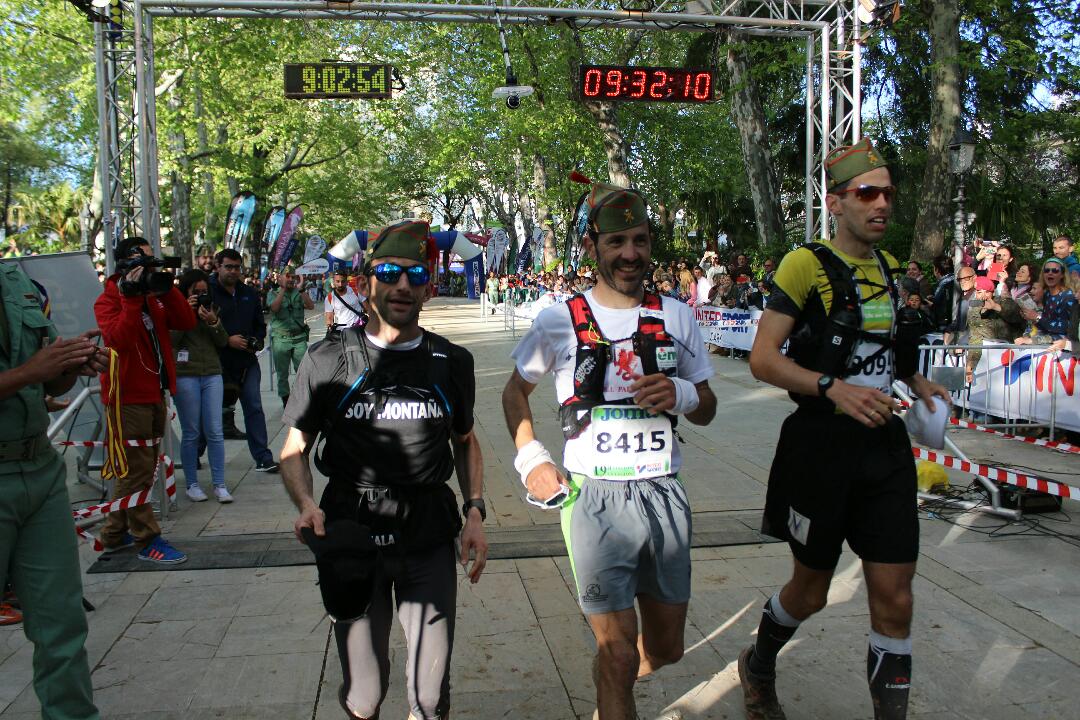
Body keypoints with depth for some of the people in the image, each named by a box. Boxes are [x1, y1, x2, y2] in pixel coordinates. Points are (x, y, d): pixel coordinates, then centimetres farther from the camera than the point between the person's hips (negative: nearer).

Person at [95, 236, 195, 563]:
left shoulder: (154, 297, 13)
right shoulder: (108, 301, -6)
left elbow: (186, 322, -1)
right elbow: (119, 339, -24)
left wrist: (167, 289, -9)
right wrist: (132, 298, -25)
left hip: (155, 393, 8)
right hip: (128, 397, -8)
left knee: (134, 469, 15)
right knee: (136, 469, -5)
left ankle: (115, 534, 26)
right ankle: (147, 539, 0)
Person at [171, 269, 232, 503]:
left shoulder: (211, 308, 13)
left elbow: (223, 342, 8)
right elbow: (170, 340, -10)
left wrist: (213, 322, -9)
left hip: (212, 375, 3)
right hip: (185, 376, -3)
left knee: (214, 431, 0)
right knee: (191, 433, 2)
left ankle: (219, 484, 6)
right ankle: (192, 484, 13)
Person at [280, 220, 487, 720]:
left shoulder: (452, 363, 3)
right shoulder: (328, 361, -3)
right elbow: (294, 450, 4)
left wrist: (475, 513, 2)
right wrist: (307, 505, -16)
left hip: (429, 542, 1)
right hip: (352, 538, -1)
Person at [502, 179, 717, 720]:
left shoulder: (676, 316, 6)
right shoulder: (559, 320, -1)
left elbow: (707, 409, 12)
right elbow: (514, 392, 12)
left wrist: (679, 395, -11)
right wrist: (530, 460, -1)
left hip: (664, 494, 3)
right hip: (593, 498, -3)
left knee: (665, 648, 17)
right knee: (619, 653, -2)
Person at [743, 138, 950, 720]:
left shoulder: (889, 268, 11)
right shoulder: (806, 265, -10)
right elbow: (762, 358, -16)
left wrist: (916, 381, 10)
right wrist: (834, 388, -29)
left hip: (884, 447, 5)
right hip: (821, 447, -5)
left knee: (894, 599, 3)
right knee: (811, 591, 12)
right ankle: (758, 668, 42)